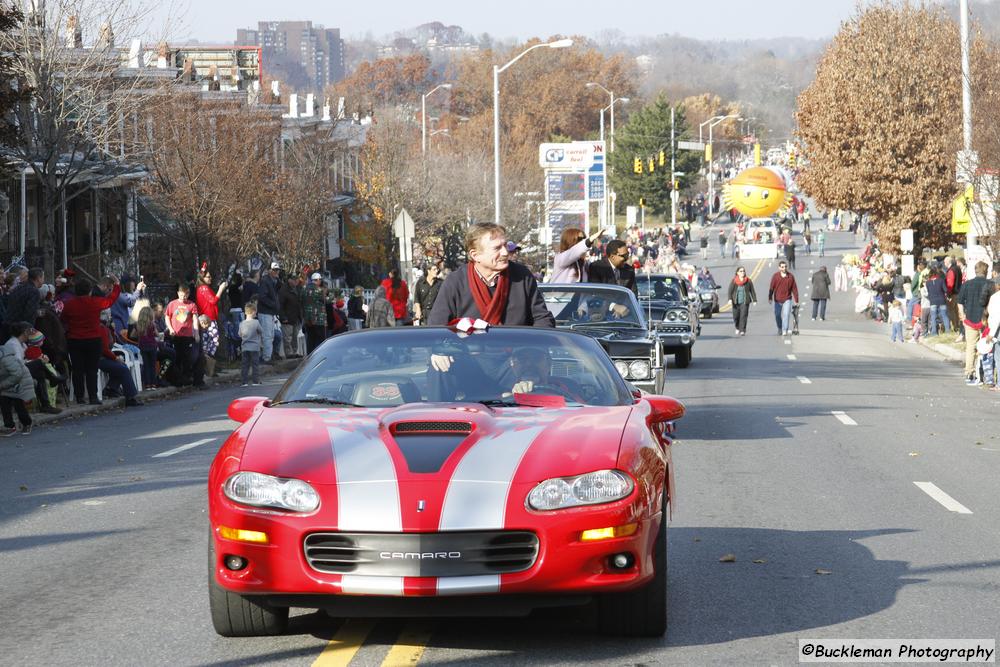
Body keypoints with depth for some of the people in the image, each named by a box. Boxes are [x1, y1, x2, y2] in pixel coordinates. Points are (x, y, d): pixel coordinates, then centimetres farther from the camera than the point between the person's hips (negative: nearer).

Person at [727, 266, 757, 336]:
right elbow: (730, 291, -3)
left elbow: (752, 291, 6)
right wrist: (730, 299, -17)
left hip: (745, 302, -1)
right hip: (736, 302, 1)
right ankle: (738, 328, 31)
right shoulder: (733, 281, 1)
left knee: (743, 316, -11)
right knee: (736, 316, 4)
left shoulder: (748, 281, 2)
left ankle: (742, 331, -8)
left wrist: (754, 300, 3)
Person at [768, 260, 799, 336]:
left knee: (786, 314, -14)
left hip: (787, 299, -1)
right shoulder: (775, 276, -4)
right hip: (777, 299, 1)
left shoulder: (791, 277, -3)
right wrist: (770, 298, -8)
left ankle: (785, 330, -10)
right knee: (777, 315, 8)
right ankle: (780, 329, 30)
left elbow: (794, 289, 0)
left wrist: (796, 300, 0)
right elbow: (771, 288, -3)